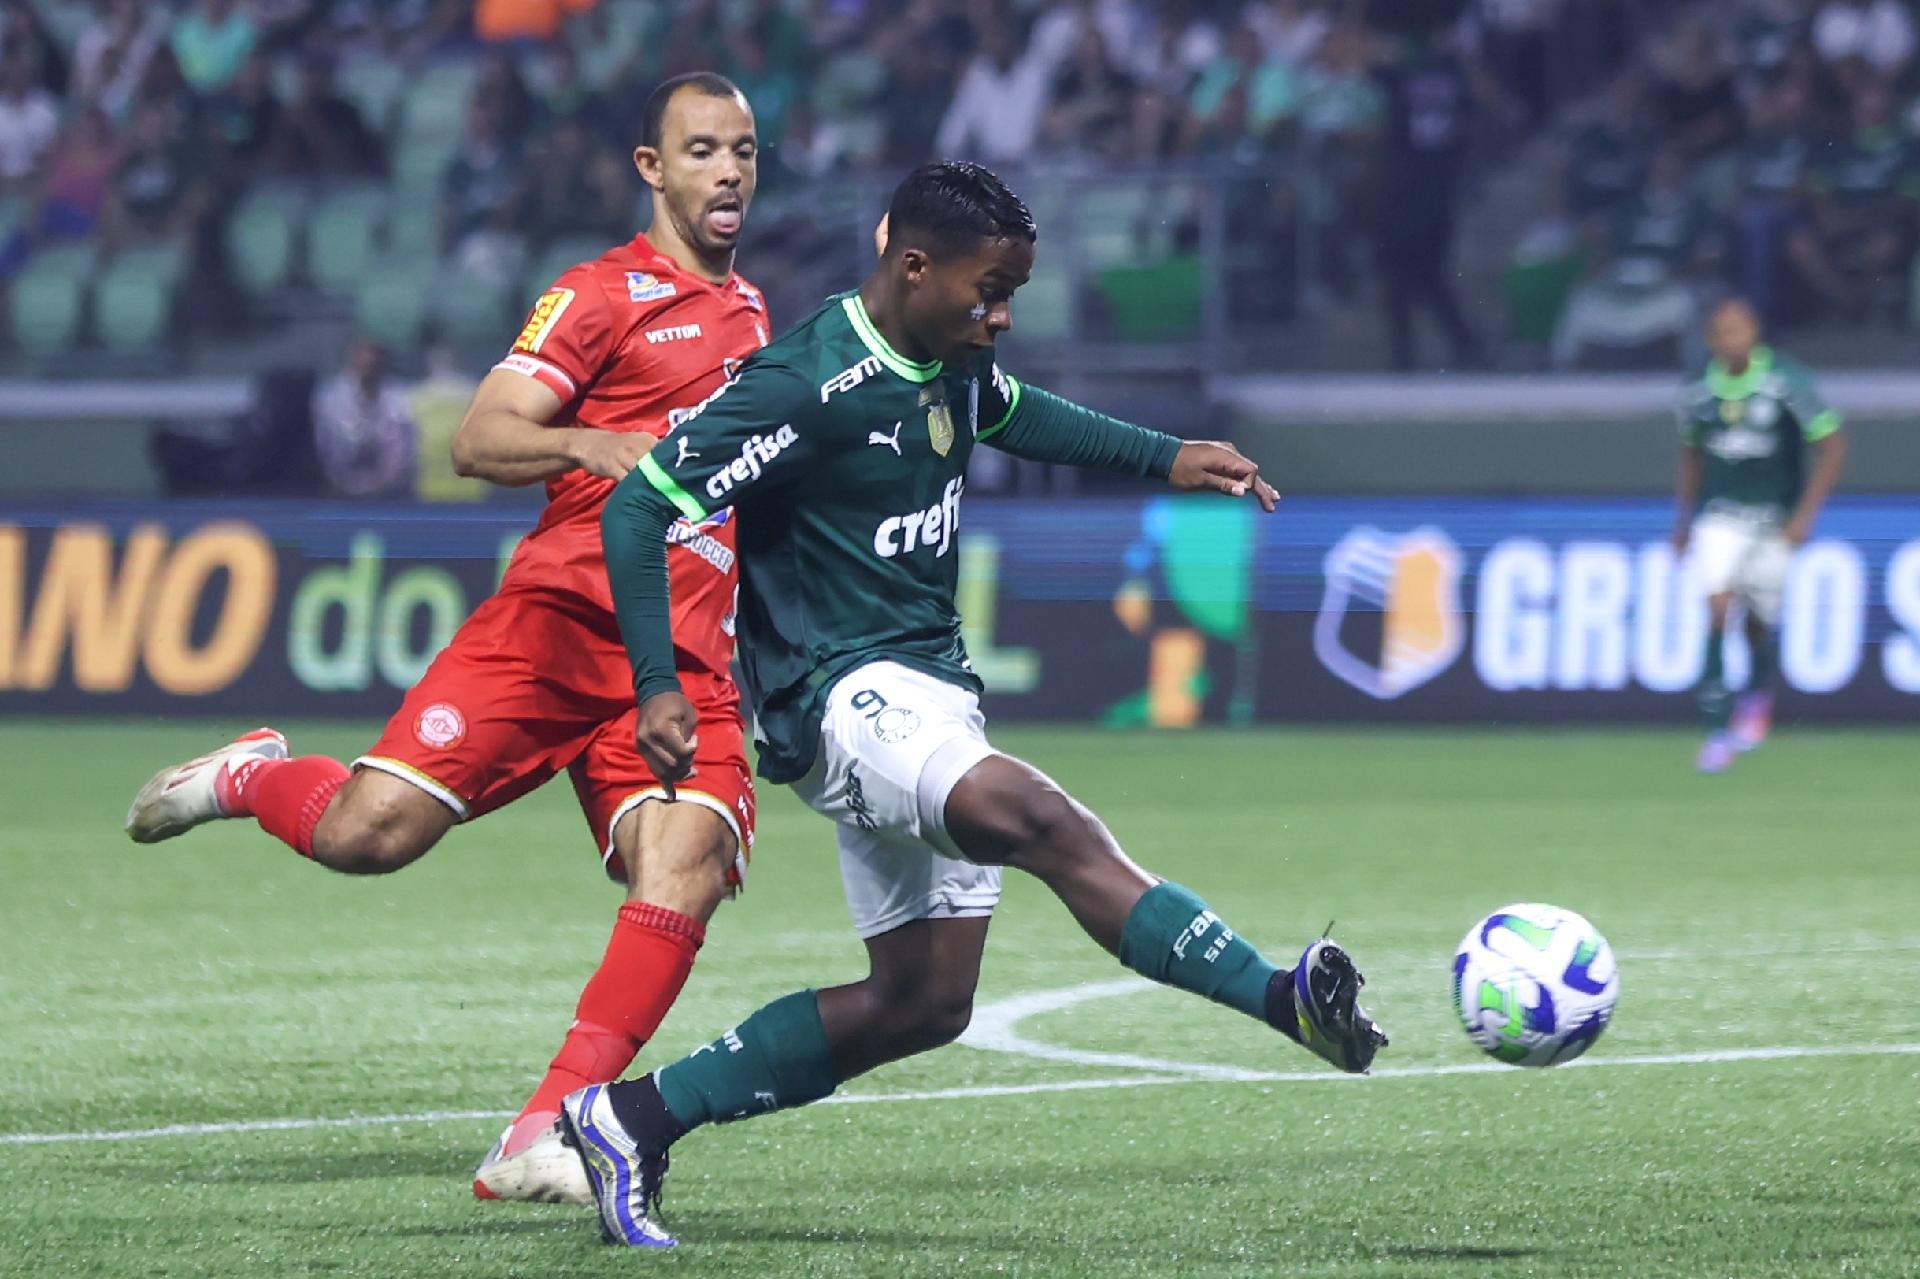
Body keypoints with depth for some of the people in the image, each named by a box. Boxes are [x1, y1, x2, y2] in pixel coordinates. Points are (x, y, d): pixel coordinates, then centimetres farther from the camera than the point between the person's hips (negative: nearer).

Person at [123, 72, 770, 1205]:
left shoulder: (750, 311, 23)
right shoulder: (605, 295, 2)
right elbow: (478, 441, -8)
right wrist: (594, 445, -23)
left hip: (690, 660, 5)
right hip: (560, 613, -5)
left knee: (683, 875, -23)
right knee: (366, 835, -17)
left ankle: (542, 1139, -21)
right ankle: (251, 778, 20)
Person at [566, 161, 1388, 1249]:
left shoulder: (953, 361, 7)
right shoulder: (807, 387, -18)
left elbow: (1013, 415, 31)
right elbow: (640, 506, -17)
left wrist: (1165, 457, 21)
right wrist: (658, 686, -24)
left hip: (931, 692, 10)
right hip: (841, 695, -10)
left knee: (923, 1004, 10)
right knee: (1043, 822, -33)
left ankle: (640, 1117, 17)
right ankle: (1287, 997, -47)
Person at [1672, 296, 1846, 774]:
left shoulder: (1787, 383, -13)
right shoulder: (1700, 390, -1)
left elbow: (1832, 446, -10)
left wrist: (1805, 514, -15)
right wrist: (1682, 519, 17)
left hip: (1775, 520, -2)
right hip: (1719, 515, 2)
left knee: (1760, 624, 7)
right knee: (1717, 612, -15)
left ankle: (1758, 699, 39)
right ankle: (1718, 729, -13)